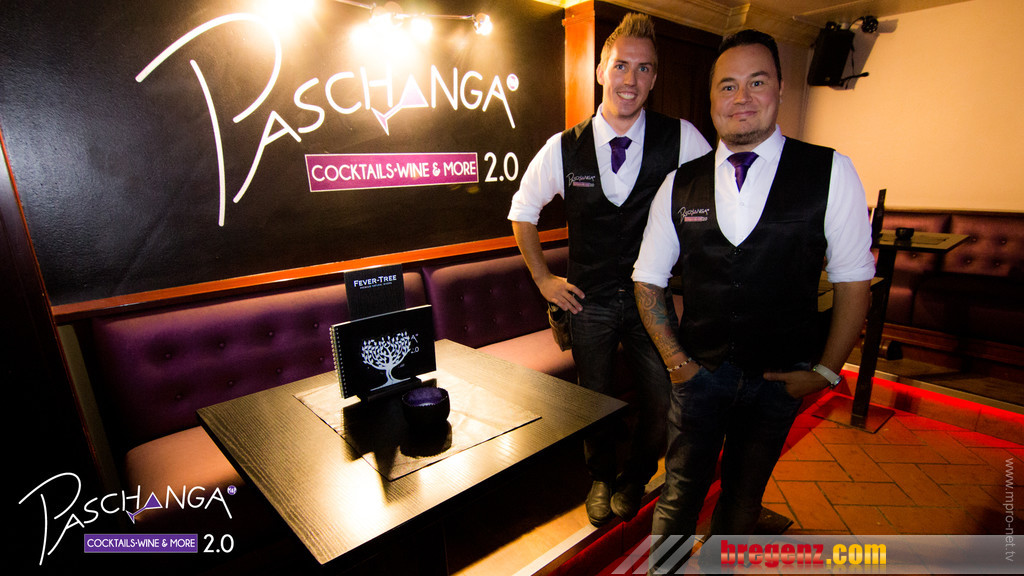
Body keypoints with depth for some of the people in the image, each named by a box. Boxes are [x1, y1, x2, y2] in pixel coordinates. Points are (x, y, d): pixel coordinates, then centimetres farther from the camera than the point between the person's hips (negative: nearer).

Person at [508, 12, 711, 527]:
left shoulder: (681, 140, -7)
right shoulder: (564, 148, -5)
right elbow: (522, 211, 8)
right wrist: (542, 277, 3)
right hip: (589, 301, 0)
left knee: (660, 402, 10)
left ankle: (635, 477, 42)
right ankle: (601, 478, 45)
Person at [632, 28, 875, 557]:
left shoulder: (830, 173, -7)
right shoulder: (680, 183, -3)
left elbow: (854, 280, -2)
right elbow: (647, 278, 3)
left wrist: (826, 370, -4)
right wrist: (673, 357, -3)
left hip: (780, 377, 1)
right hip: (699, 370, 0)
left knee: (744, 496, 21)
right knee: (680, 494, 10)